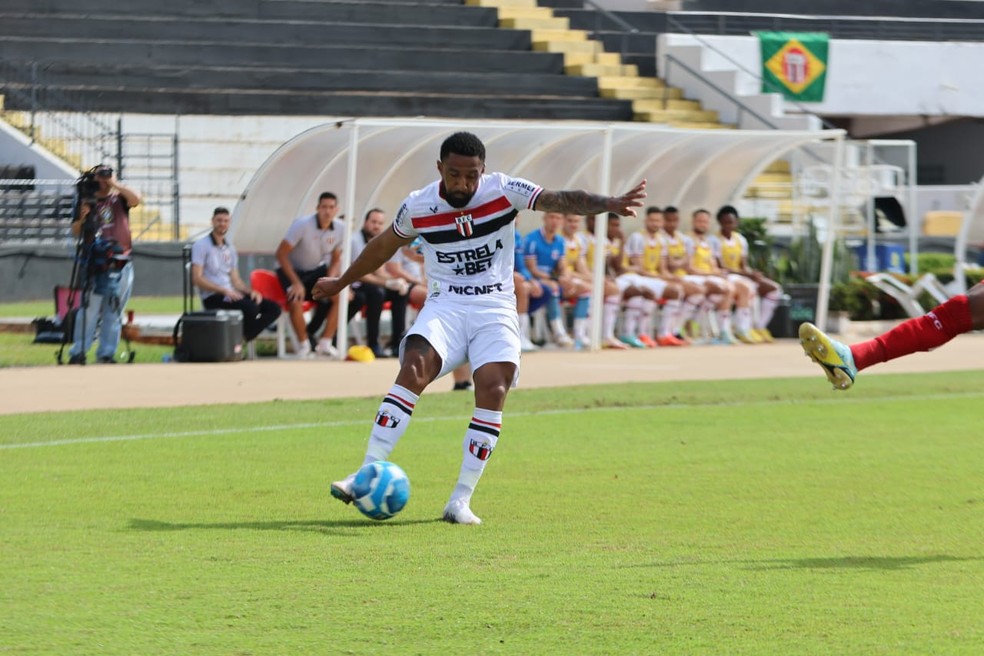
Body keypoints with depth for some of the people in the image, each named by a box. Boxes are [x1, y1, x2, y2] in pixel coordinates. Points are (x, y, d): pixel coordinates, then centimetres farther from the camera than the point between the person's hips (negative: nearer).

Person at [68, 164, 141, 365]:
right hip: (96, 264, -1)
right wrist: (82, 218, -14)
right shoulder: (88, 202, 9)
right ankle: (78, 352, -9)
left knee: (113, 311, 4)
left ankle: (107, 354, 8)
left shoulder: (119, 199, 10)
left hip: (120, 264, 1)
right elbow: (75, 232, 5)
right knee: (89, 309, -8)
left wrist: (115, 184, -11)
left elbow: (135, 199, -12)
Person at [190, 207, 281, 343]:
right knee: (251, 308, -32)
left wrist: (251, 291, -2)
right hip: (213, 298, -8)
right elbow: (197, 279, -11)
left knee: (273, 308, -9)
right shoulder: (201, 246, -2)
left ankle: (242, 337, -17)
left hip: (231, 295, 8)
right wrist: (224, 290, -21)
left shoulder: (230, 249, 20)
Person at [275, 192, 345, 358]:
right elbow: (281, 254, -21)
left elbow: (336, 260, 3)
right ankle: (304, 345, -12)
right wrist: (296, 283, -26)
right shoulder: (302, 225, -25)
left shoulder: (340, 229, -10)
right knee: (296, 301, -31)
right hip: (293, 270, -5)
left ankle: (325, 343, -9)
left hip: (317, 270, 5)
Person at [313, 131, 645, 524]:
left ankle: (461, 500, -16)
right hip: (445, 305, 0)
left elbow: (559, 200, -19)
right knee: (414, 369, -27)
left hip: (495, 309, 0)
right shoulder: (418, 208, 0)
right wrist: (341, 283, 32)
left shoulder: (503, 192, -6)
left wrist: (609, 204, -37)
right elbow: (383, 246, 19)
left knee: (493, 389, -22)